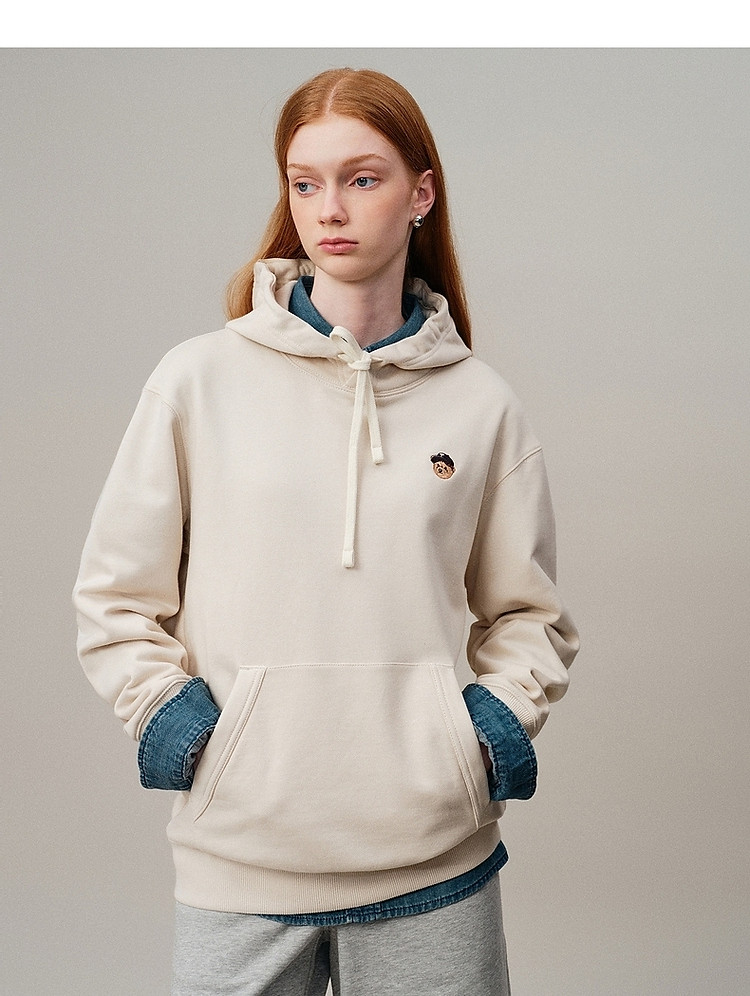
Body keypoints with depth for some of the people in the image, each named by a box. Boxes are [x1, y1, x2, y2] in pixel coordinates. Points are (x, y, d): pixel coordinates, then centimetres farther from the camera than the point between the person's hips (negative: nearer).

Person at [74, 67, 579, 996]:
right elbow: (115, 597, 5)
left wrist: (496, 725, -2)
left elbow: (530, 613, 12)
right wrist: (169, 718, -7)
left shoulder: (479, 404, 2)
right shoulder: (200, 379, -1)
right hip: (238, 850, 0)